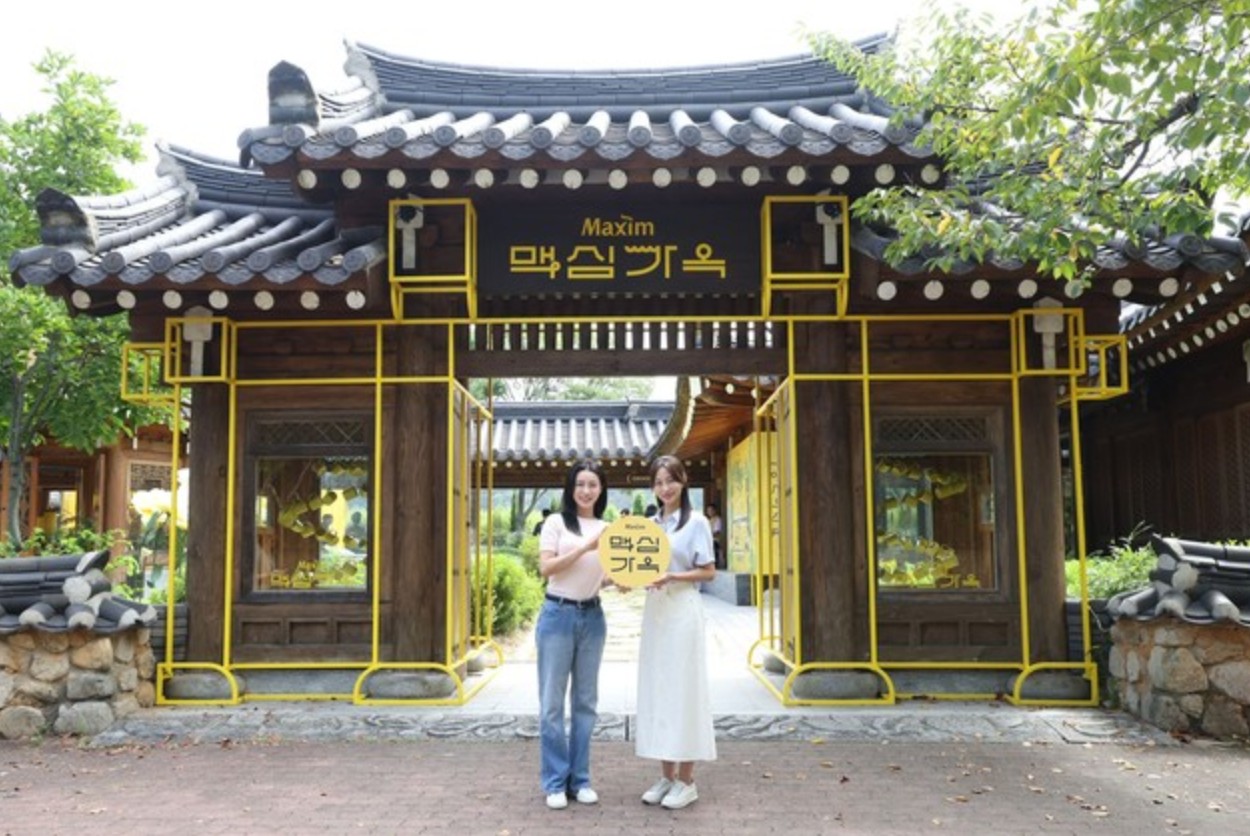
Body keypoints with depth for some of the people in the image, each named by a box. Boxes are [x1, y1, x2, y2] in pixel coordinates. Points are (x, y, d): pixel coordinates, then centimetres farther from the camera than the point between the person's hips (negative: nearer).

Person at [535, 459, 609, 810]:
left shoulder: (607, 529, 10)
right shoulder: (556, 522, -2)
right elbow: (545, 568, -11)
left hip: (592, 618, 4)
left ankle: (580, 779, 20)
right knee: (552, 701, 1)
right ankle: (555, 782, 12)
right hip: (558, 615, -4)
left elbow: (605, 576, 14)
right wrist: (585, 547, -18)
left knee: (585, 701, 10)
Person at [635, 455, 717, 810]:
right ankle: (666, 776, 17)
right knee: (655, 688, 8)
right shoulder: (650, 523, 12)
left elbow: (708, 571, -6)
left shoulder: (696, 522, -5)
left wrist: (672, 577, -19)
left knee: (682, 688, -3)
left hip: (683, 611, -6)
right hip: (654, 609, 6)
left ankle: (686, 781, 7)